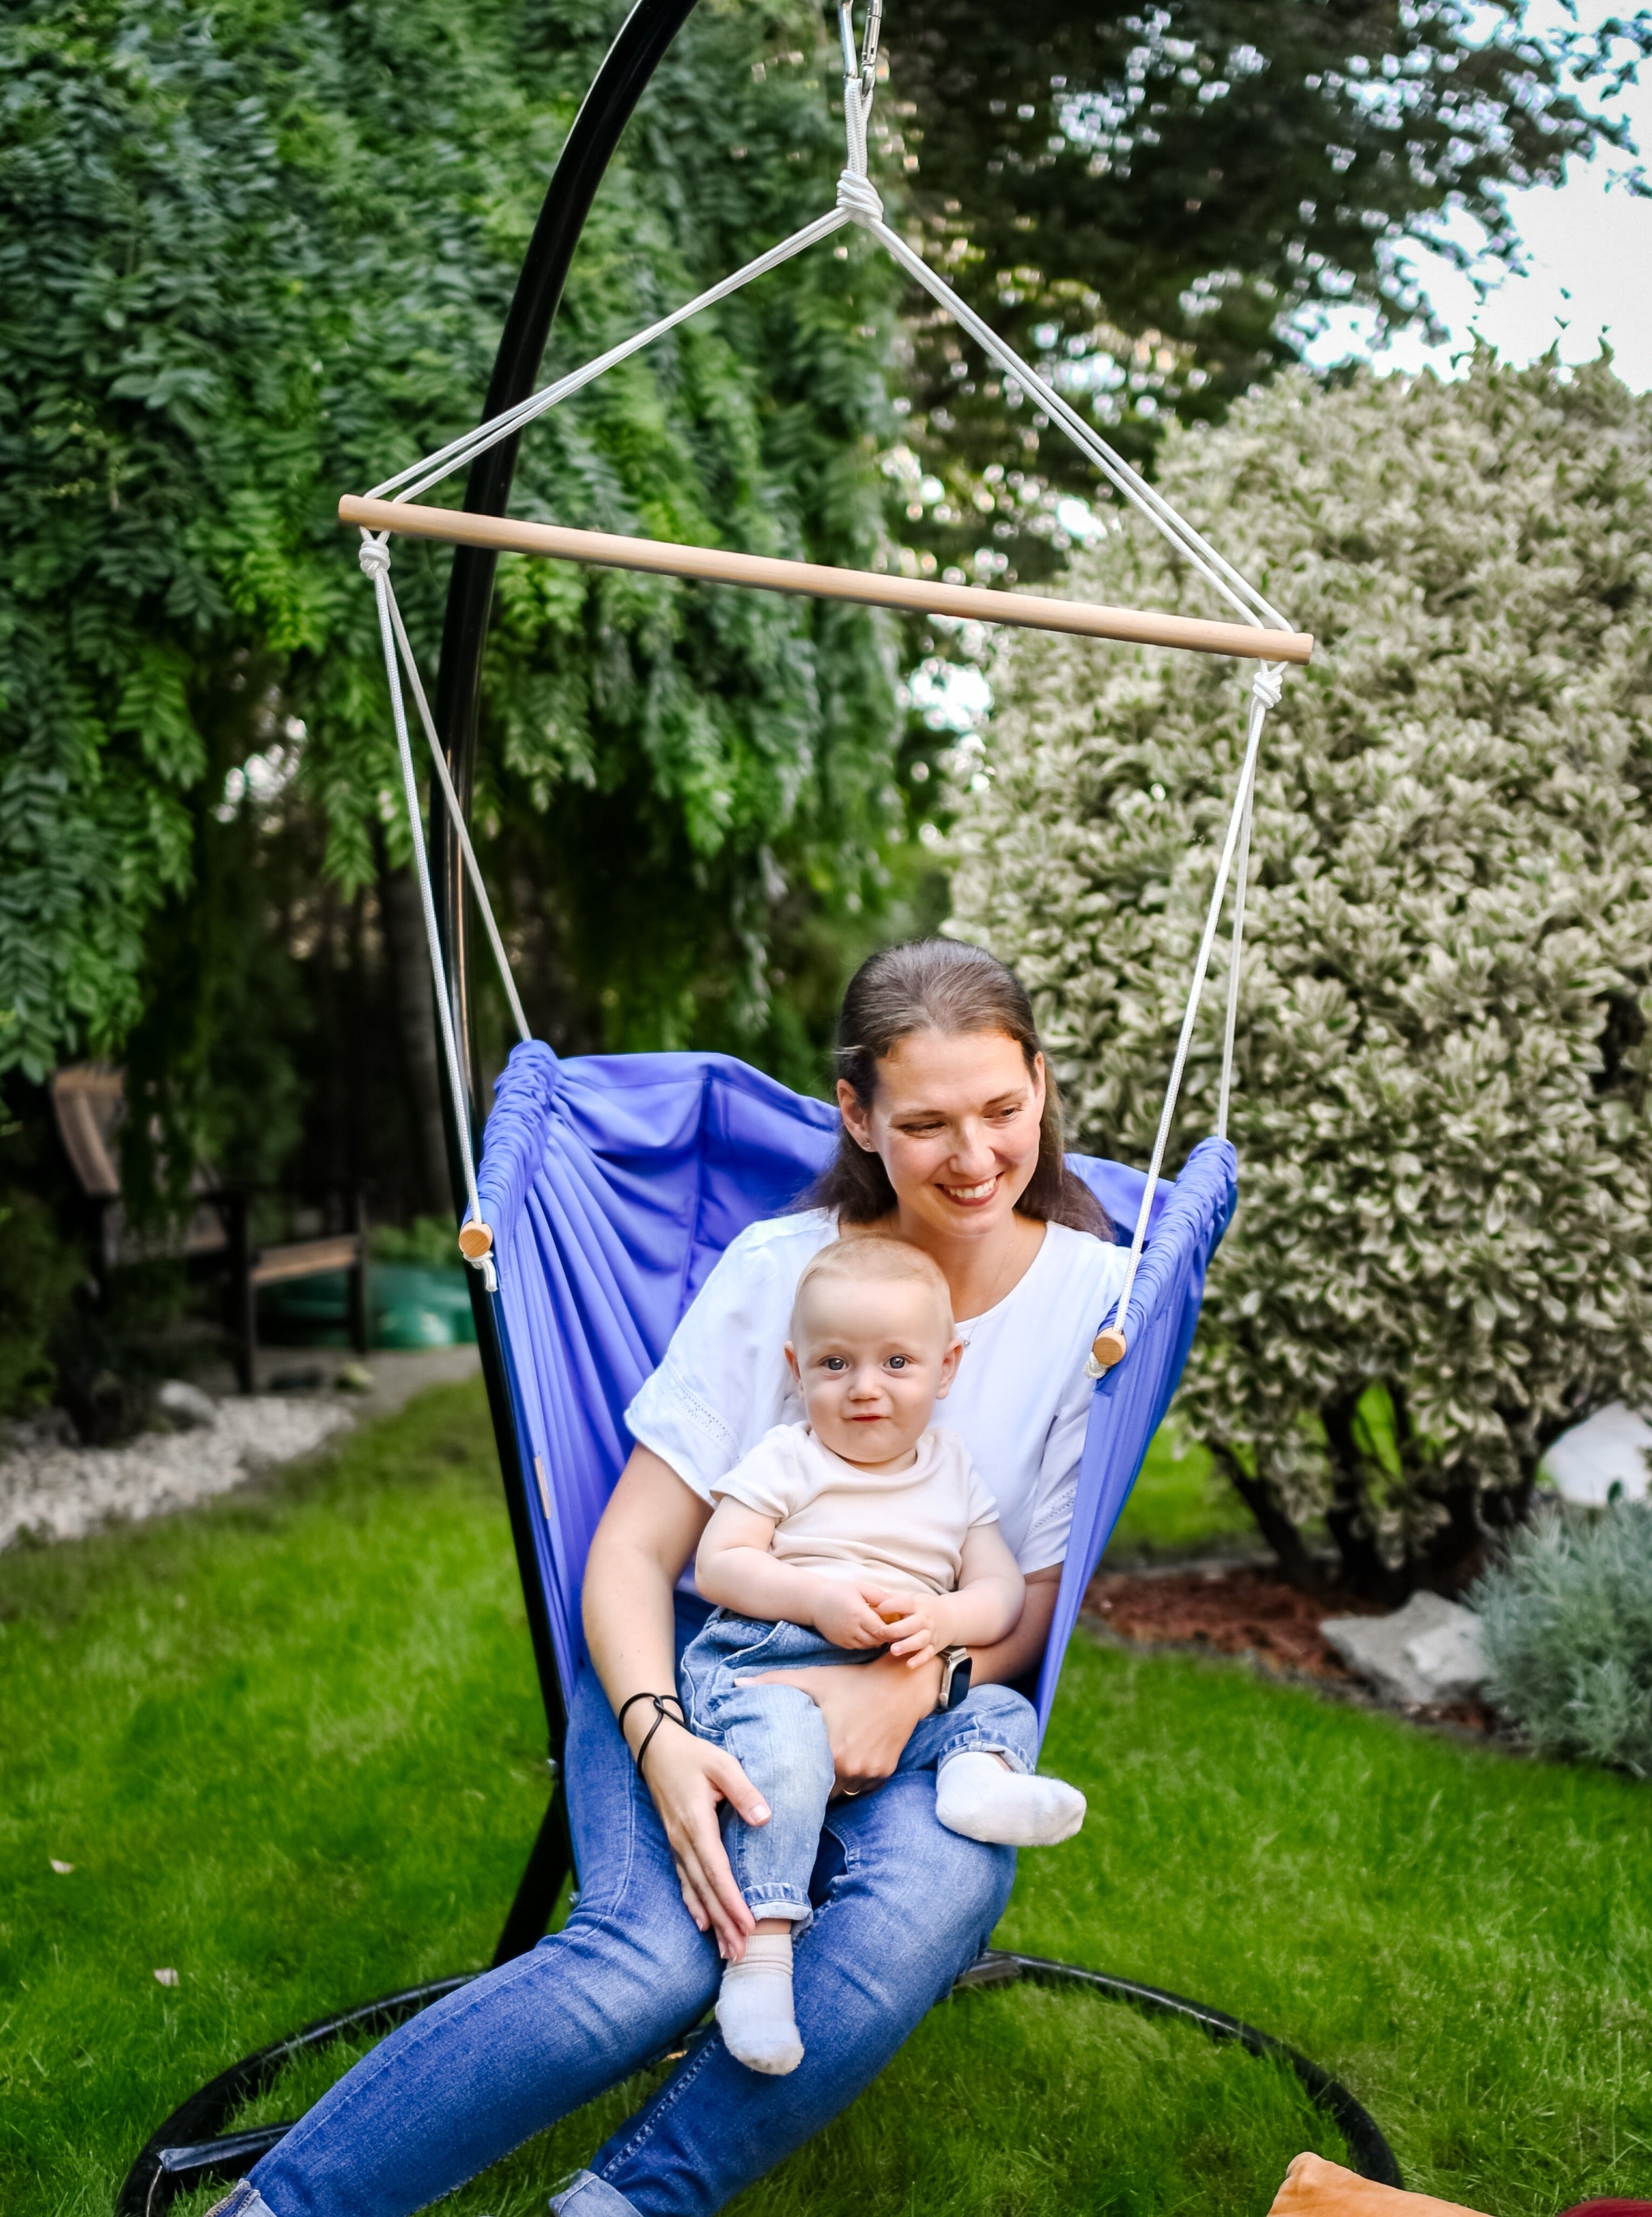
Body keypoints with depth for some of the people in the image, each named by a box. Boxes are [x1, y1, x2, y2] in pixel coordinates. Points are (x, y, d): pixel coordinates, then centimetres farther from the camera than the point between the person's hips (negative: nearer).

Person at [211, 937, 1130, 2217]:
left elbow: (1036, 1607, 0)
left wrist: (917, 1683, -21)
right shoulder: (774, 1270, -6)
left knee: (934, 1898, -34)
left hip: (932, 1694, 1)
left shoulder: (1097, 1296, -4)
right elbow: (632, 1550, -6)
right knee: (655, 1956, -29)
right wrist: (661, 1741, -25)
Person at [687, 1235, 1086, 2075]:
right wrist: (817, 1598, -19)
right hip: (767, 1668, -5)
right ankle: (758, 1954, -36)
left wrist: (947, 1617, -14)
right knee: (782, 1745, -33)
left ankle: (977, 1773, -36)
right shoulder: (785, 1461, 4)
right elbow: (717, 1564, -4)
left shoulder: (953, 1470, 14)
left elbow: (1003, 1589, 9)